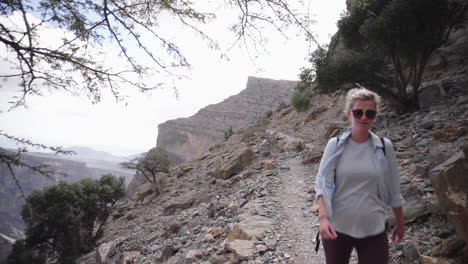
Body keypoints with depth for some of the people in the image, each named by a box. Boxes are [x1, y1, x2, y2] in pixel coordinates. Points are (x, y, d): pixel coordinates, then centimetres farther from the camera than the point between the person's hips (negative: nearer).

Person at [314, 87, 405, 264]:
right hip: (337, 227, 0)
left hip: (373, 230, 0)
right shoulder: (335, 145, -6)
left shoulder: (384, 147, -4)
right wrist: (323, 217, -21)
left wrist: (400, 224, 12)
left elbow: (393, 189, 5)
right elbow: (323, 183, -8)